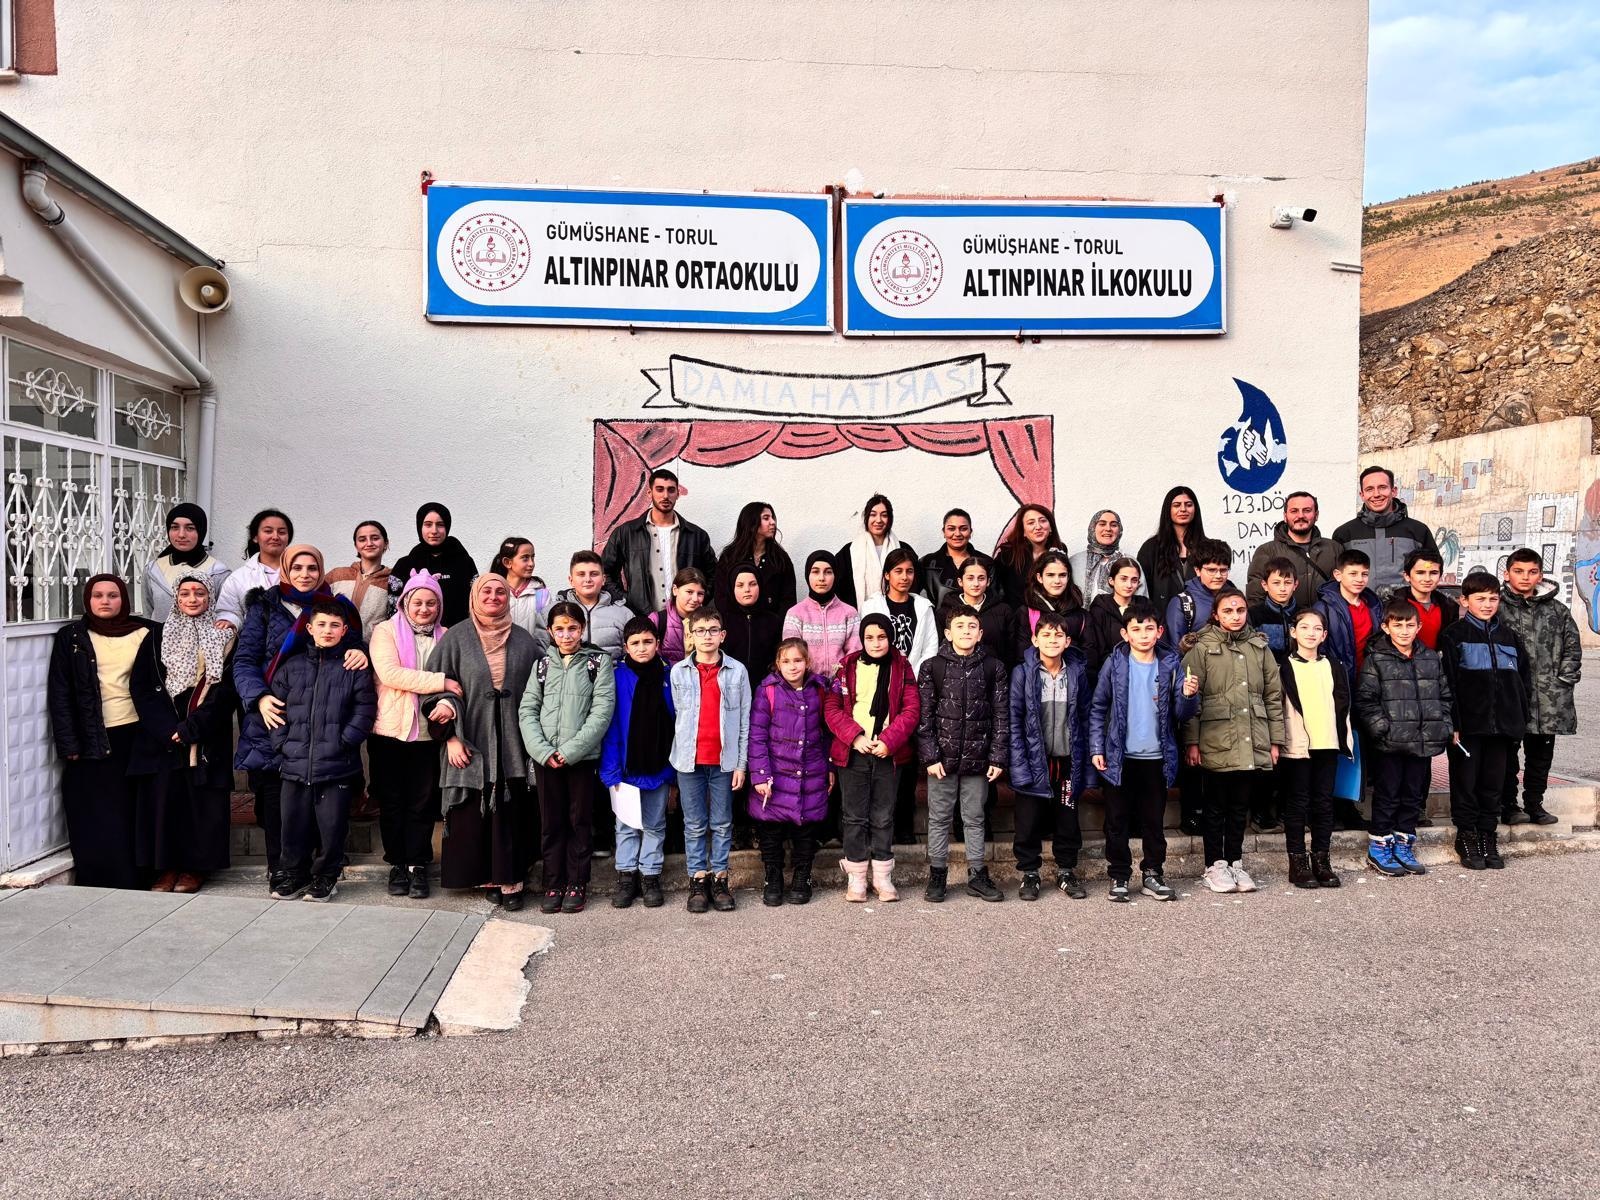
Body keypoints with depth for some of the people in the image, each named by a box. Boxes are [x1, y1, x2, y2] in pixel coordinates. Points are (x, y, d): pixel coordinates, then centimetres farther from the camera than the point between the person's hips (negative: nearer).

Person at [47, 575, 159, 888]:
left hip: (136, 735, 1)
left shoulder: (146, 633, 6)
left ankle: (138, 881, 10)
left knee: (136, 814, 2)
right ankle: (101, 886, 5)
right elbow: (59, 695, 2)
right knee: (99, 820, -1)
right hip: (93, 741, -1)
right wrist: (68, 744, -5)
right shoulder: (70, 637, 5)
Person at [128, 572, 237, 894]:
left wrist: (192, 727, -14)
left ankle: (194, 867, 11)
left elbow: (228, 690, -5)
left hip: (208, 738, -1)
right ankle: (166, 867, 11)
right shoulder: (157, 638, 8)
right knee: (163, 797, 0)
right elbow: (141, 687, 2)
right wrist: (167, 728, -11)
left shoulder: (225, 639, 3)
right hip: (161, 737, 2)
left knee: (202, 800, 0)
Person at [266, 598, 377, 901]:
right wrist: (282, 743, 1)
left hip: (337, 765, -3)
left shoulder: (355, 668, 2)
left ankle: (325, 878, 19)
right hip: (295, 765, 3)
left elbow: (365, 710, -3)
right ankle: (295, 875, 26)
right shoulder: (292, 667, 11)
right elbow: (277, 707, 11)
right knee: (294, 824, 9)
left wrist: (343, 741, -10)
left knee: (332, 825, 2)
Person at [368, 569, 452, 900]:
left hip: (428, 732, 2)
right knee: (392, 801, 7)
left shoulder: (445, 637, 11)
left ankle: (418, 866, 13)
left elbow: (455, 681, 10)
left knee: (422, 802, 4)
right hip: (389, 731, -2)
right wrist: (439, 681, -20)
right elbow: (390, 673, -15)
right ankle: (397, 865, 18)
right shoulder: (386, 632, 0)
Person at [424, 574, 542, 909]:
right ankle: (488, 878, 12)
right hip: (471, 743, -1)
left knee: (511, 813, -1)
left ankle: (510, 880, 6)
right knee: (474, 815, 1)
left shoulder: (524, 640, 8)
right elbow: (437, 687, 1)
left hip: (512, 743, 1)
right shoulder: (456, 638, 3)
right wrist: (451, 735, -7)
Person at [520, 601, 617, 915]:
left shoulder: (599, 662, 1)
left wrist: (571, 750, -14)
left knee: (580, 821, 5)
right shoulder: (542, 665, 11)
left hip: (583, 757, -3)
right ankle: (554, 884, 17)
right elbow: (527, 710, 5)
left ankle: (577, 884, 15)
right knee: (551, 822, 8)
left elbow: (602, 711, -7)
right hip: (545, 757, 3)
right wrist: (543, 750, -10)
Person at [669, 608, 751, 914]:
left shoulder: (737, 671, 1)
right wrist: (680, 753, 6)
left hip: (724, 760, 0)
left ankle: (719, 879, 16)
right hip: (689, 760, 1)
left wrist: (741, 763, 0)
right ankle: (698, 880, 15)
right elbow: (675, 716, 8)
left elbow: (745, 720, 3)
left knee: (722, 824, 7)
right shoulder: (678, 672, 3)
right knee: (694, 825, 7)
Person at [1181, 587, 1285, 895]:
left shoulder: (1260, 648, 11)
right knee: (1217, 806, 6)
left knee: (1241, 805, 12)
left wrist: (1275, 741, 8)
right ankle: (1215, 866, 15)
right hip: (1216, 743, -3)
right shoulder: (1202, 648, -1)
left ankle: (1235, 862, 23)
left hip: (1252, 743, 3)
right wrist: (1192, 742, -9)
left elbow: (1274, 696, 12)